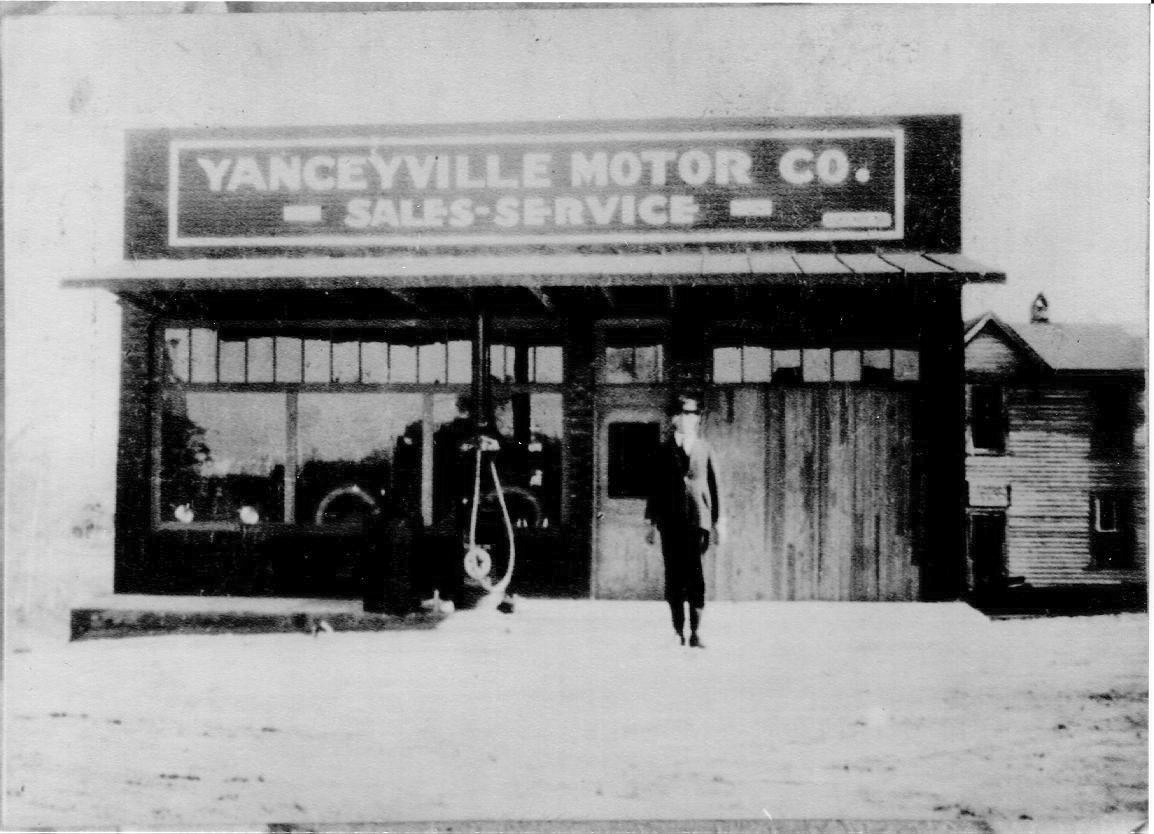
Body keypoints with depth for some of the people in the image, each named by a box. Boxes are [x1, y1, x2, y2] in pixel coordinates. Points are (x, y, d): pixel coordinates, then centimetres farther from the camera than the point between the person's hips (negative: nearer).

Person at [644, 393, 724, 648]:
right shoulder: (664, 451, 9)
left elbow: (714, 485, 10)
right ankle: (678, 632, 9)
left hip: (698, 520, -1)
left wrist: (718, 521, 7)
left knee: (695, 575, -9)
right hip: (670, 522, 1)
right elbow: (654, 488, 10)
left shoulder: (704, 449, 9)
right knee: (674, 577, 1)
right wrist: (650, 522, 6)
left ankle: (694, 633, -6)